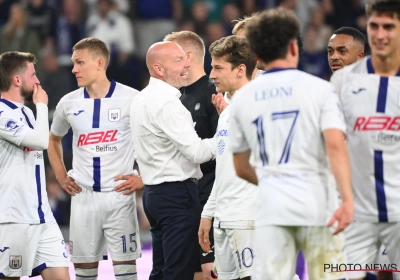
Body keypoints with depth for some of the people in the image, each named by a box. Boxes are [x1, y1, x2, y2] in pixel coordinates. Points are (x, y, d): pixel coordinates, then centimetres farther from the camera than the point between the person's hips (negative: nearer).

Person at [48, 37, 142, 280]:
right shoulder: (69, 103, 5)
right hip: (83, 196, 4)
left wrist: (144, 177, -6)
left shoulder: (131, 99, -8)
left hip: (120, 195, -4)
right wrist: (61, 176, 13)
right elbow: (54, 140, 24)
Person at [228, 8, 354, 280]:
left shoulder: (242, 97, 9)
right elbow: (335, 146, -15)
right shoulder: (319, 89, -1)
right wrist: (347, 198, -20)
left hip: (271, 207, 2)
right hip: (317, 206, -2)